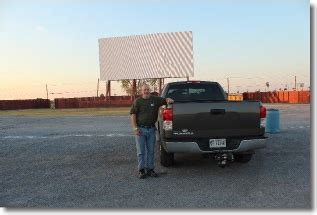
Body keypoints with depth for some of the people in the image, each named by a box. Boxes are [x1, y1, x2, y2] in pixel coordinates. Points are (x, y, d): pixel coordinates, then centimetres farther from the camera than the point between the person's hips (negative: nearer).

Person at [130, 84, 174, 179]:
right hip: (140, 129, -3)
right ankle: (141, 170, 10)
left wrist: (169, 100, -13)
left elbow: (166, 100, 13)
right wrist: (135, 128, -10)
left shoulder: (155, 99, 5)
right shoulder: (137, 101, -1)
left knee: (151, 151, 9)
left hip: (151, 129, 3)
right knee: (140, 151, 1)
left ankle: (150, 169, 20)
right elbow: (133, 114, -3)